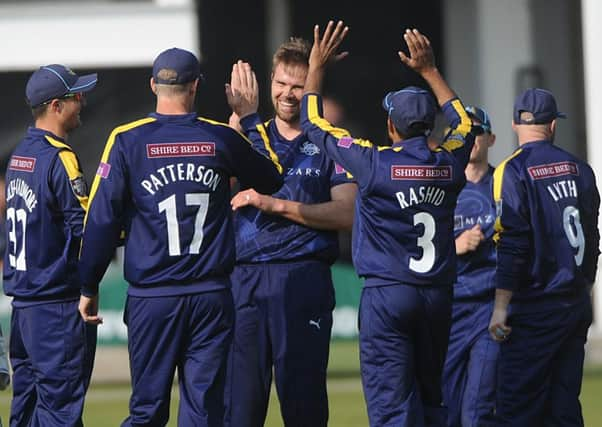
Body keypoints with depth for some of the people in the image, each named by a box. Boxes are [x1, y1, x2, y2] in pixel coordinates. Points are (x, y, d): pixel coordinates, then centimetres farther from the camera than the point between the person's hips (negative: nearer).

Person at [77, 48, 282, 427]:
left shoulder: (127, 141, -2)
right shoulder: (221, 139, 2)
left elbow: (102, 221, -4)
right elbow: (272, 180, 20)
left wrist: (89, 288, 5)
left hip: (152, 298, -1)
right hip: (212, 296, 1)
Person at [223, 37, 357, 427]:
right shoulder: (248, 137, 16)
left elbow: (347, 214, -5)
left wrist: (277, 205, -11)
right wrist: (240, 116, -9)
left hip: (304, 280, -3)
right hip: (245, 279, 3)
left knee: (303, 395, -2)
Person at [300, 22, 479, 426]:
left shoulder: (375, 163, -10)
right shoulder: (449, 164, 2)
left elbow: (313, 123, 1)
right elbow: (464, 123, 26)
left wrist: (318, 67, 11)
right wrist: (429, 71, 31)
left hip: (387, 294, -5)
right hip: (439, 296, 5)